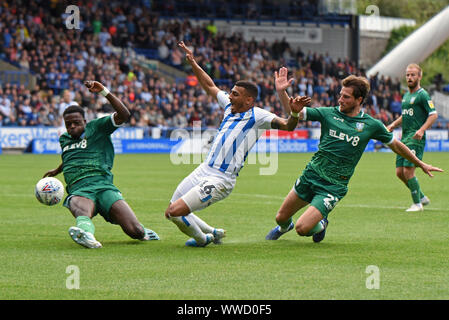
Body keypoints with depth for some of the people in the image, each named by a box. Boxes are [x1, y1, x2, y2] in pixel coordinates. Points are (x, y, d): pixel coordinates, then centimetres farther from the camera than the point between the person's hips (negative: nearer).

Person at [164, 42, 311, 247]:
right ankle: (214, 233, 28)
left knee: (174, 212, -15)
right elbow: (210, 86, 26)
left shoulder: (256, 116, -10)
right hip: (203, 171, 8)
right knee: (171, 211, 12)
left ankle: (202, 239, 13)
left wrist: (294, 113, -41)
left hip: (219, 181, -8)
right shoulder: (230, 107, 11)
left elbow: (287, 126, -21)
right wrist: (193, 63, 24)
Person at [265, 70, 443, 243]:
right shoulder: (328, 113, -1)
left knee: (302, 228, -16)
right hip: (310, 175, 3)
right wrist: (281, 91, -19)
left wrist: (421, 164, 19)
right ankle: (284, 226, 48)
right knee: (281, 217, 10)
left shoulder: (372, 125, -3)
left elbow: (395, 145, 12)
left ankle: (320, 224, 20)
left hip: (333, 186, -3)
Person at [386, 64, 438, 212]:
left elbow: (433, 115, -13)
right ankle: (422, 197, 22)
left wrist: (421, 130, -24)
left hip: (416, 139, -9)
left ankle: (417, 204, 1)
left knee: (408, 171, -13)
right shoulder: (406, 95, 18)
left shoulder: (422, 95, -7)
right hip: (404, 137, 9)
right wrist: (393, 125, 16)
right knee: (399, 172, 6)